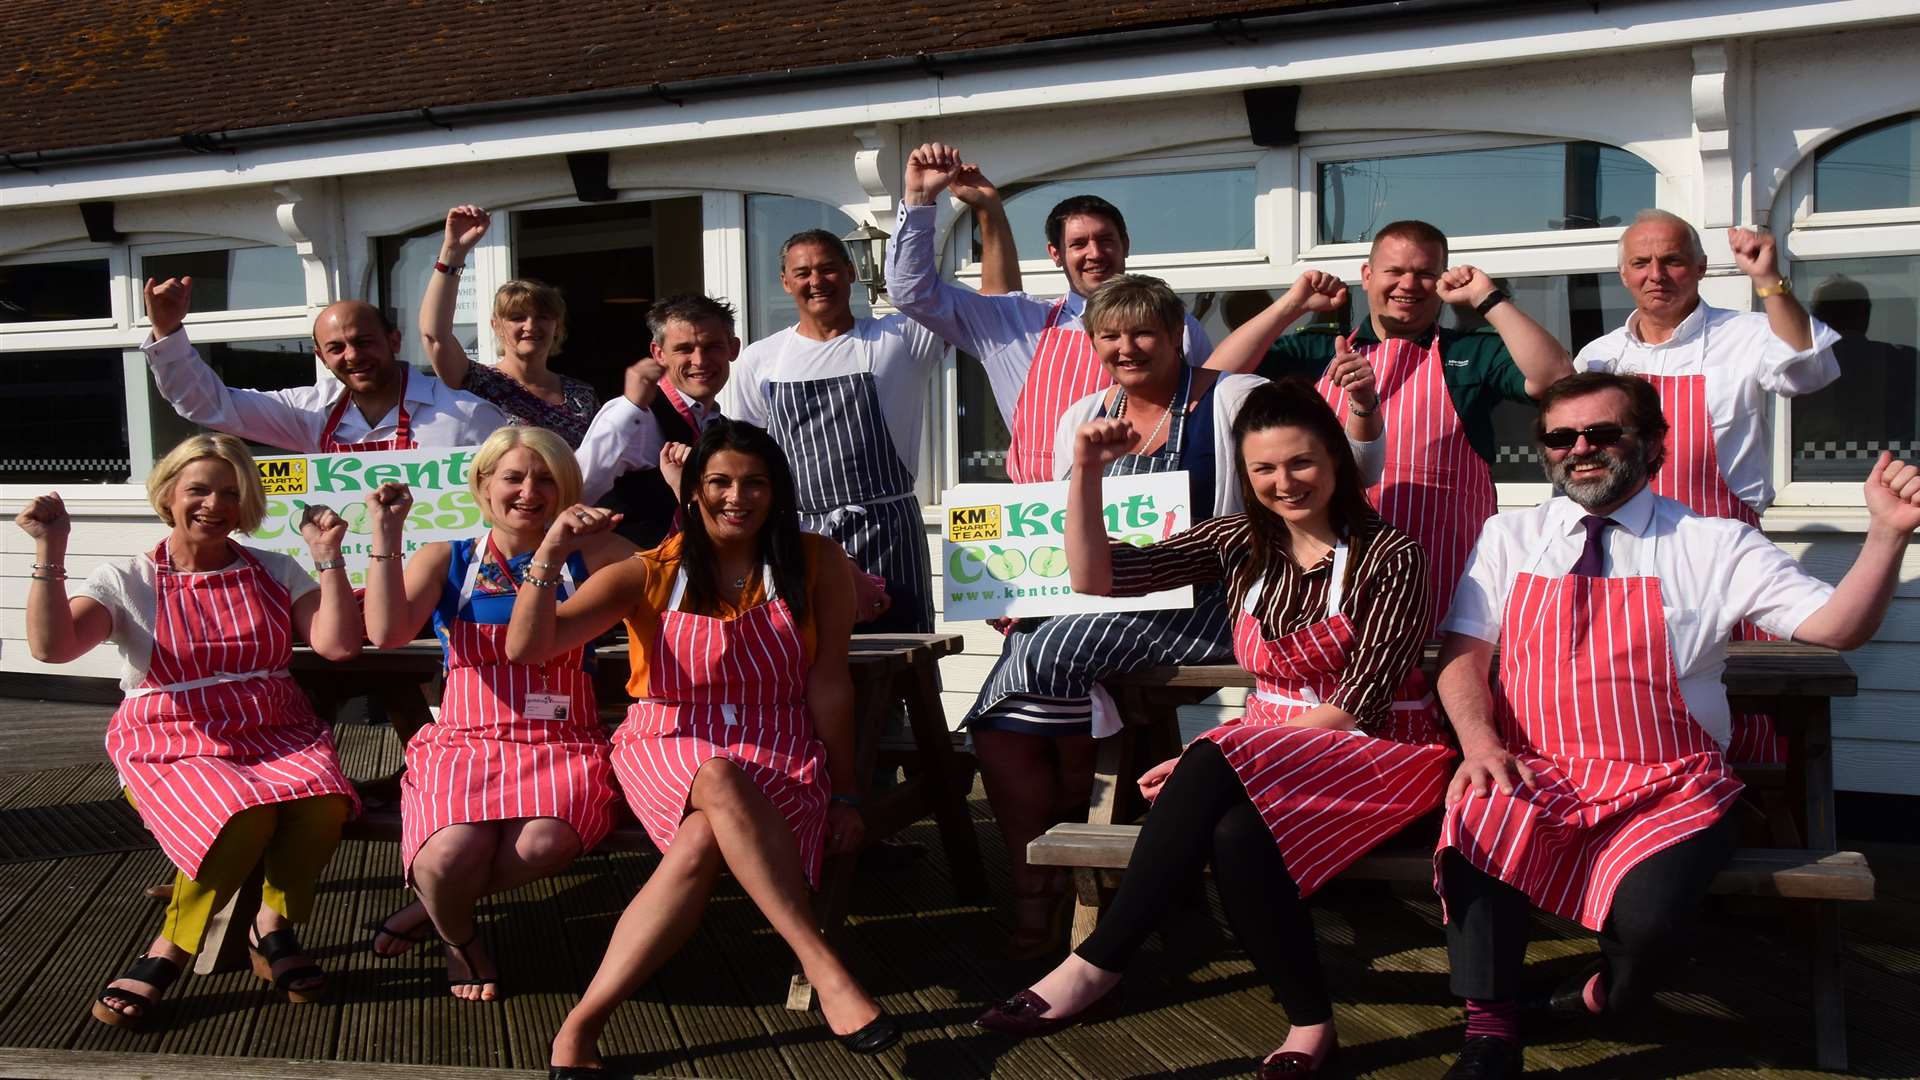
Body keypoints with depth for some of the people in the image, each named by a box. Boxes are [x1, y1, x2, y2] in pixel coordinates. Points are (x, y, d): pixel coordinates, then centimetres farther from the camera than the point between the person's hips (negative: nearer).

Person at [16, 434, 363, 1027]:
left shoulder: (276, 572, 12)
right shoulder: (126, 579, 6)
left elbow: (338, 644, -1)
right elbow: (51, 647, -10)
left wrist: (328, 557, -5)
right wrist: (50, 551, -16)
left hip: (276, 736, 2)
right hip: (173, 746, -2)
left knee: (321, 803, -33)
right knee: (241, 817, -36)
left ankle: (273, 928, -6)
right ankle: (171, 950, -11)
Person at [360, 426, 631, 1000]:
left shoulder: (588, 554, 10)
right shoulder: (444, 560, 11)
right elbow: (385, 633, -5)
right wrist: (387, 532, -7)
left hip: (562, 744, 0)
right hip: (465, 740, 0)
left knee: (546, 842, -33)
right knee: (449, 858, -31)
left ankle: (429, 907, 1)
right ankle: (460, 939, 9)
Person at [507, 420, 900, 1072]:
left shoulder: (817, 564, 4)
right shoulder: (647, 576, 3)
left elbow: (828, 683, 1)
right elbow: (526, 648, -6)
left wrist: (844, 793, -3)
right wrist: (550, 554, -21)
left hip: (782, 755, 0)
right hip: (668, 749, 0)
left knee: (702, 841, -36)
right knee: (722, 781, -38)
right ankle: (825, 970, -39)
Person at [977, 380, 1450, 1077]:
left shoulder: (1389, 555, -8)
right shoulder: (1240, 544, 6)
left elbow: (1360, 704, -14)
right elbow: (1096, 576, 0)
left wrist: (1209, 764, -18)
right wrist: (1086, 470, -16)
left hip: (1379, 752, -4)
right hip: (1268, 751, 4)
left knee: (1213, 766, -34)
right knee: (1232, 834, -35)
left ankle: (1097, 964, -27)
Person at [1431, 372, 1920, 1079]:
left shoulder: (1712, 546, 5)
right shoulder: (1509, 539, 11)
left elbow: (1837, 627, -3)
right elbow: (1462, 655, 4)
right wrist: (1479, 742, -16)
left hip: (1666, 789, -1)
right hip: (1533, 775, 1)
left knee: (1650, 915, -30)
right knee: (1471, 825, -33)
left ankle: (1610, 995, 11)